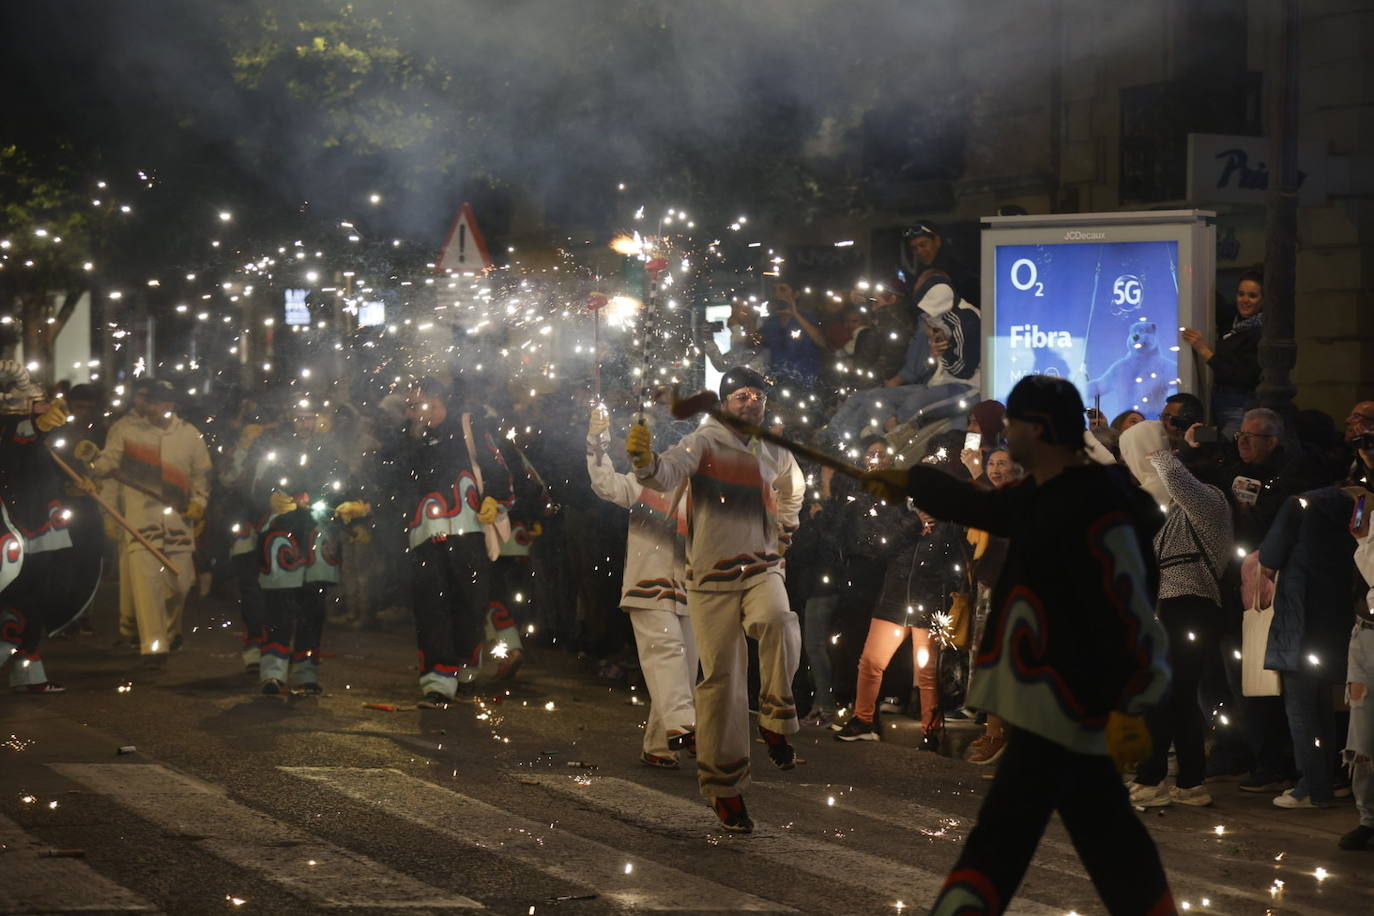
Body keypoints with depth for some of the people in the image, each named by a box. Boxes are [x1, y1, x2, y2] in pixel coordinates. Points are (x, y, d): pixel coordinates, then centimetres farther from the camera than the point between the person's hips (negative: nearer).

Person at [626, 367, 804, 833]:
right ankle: (723, 786, 11)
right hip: (711, 574, -3)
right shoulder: (703, 444, -7)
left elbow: (792, 490, 32)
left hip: (761, 567, 3)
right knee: (720, 678, 0)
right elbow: (667, 474, -28)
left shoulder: (777, 454, 8)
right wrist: (646, 461, -48)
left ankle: (774, 722, -15)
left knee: (778, 622, -32)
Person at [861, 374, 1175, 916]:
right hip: (1068, 700, 10)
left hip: (1061, 702, -10)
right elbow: (981, 507, 31)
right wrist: (910, 483, 41)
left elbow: (1128, 612, -22)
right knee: (1106, 833, 13)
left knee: (1002, 835, -11)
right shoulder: (1045, 495, 11)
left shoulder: (1095, 506, -18)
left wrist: (1131, 708, -24)